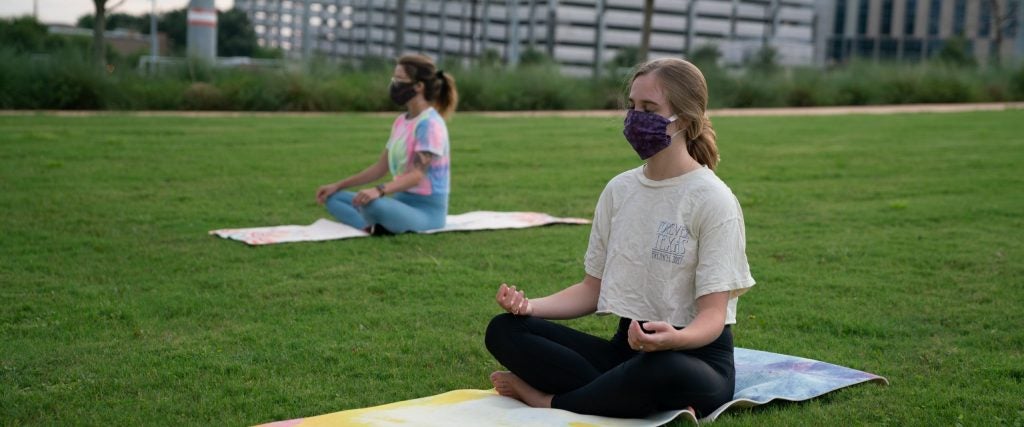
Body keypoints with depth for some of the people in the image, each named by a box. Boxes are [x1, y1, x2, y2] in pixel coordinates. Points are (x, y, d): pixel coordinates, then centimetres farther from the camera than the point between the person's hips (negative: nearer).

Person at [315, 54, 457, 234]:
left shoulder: (430, 124, -14)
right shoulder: (401, 122, 13)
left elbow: (417, 175, -25)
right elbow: (380, 168, 17)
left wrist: (380, 190, -40)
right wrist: (337, 185, 12)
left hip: (426, 208, -10)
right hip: (402, 200, 10)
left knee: (373, 204, -40)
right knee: (334, 198, 2)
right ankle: (372, 226, -23)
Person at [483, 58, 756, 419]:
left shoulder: (713, 200, -12)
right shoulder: (618, 190, 7)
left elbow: (713, 316, -16)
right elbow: (593, 288, 12)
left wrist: (675, 338, -39)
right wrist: (530, 305, -7)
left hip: (696, 358, -5)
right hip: (628, 348, 6)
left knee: (663, 371, -42)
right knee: (505, 330, -10)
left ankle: (548, 400, -17)